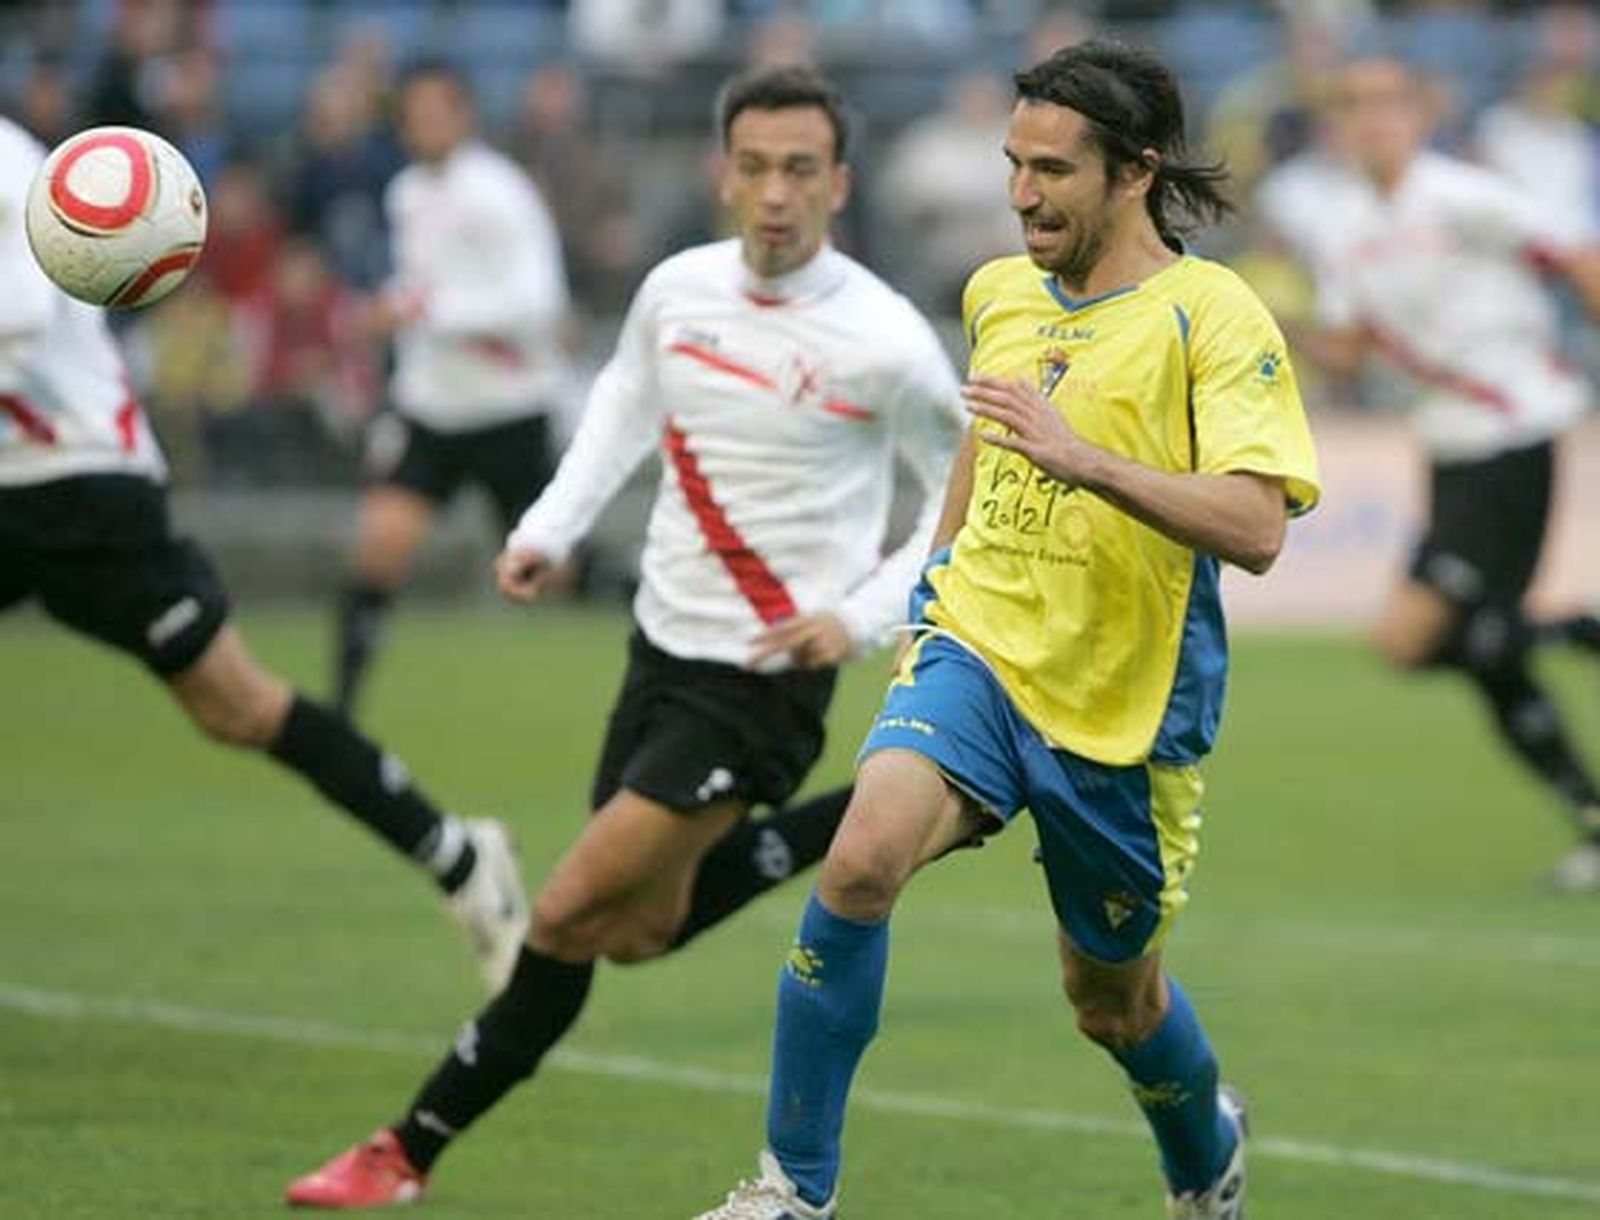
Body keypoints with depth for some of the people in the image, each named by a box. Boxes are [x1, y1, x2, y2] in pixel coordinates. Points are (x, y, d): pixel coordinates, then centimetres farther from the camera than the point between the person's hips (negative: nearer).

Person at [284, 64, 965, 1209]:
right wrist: (552, 525, 9)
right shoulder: (679, 287, -2)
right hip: (662, 646, 7)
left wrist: (864, 613, -16)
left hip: (762, 678, -7)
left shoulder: (884, 343, -18)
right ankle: (849, 827, 32)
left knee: (570, 915, -10)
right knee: (638, 932, 15)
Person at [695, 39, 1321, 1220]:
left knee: (1113, 997, 13)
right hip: (978, 647, 3)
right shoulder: (1000, 292, 7)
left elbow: (1255, 527, -24)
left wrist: (1087, 461, -33)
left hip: (1125, 705, -3)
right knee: (863, 858, -26)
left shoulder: (1213, 315, -12)